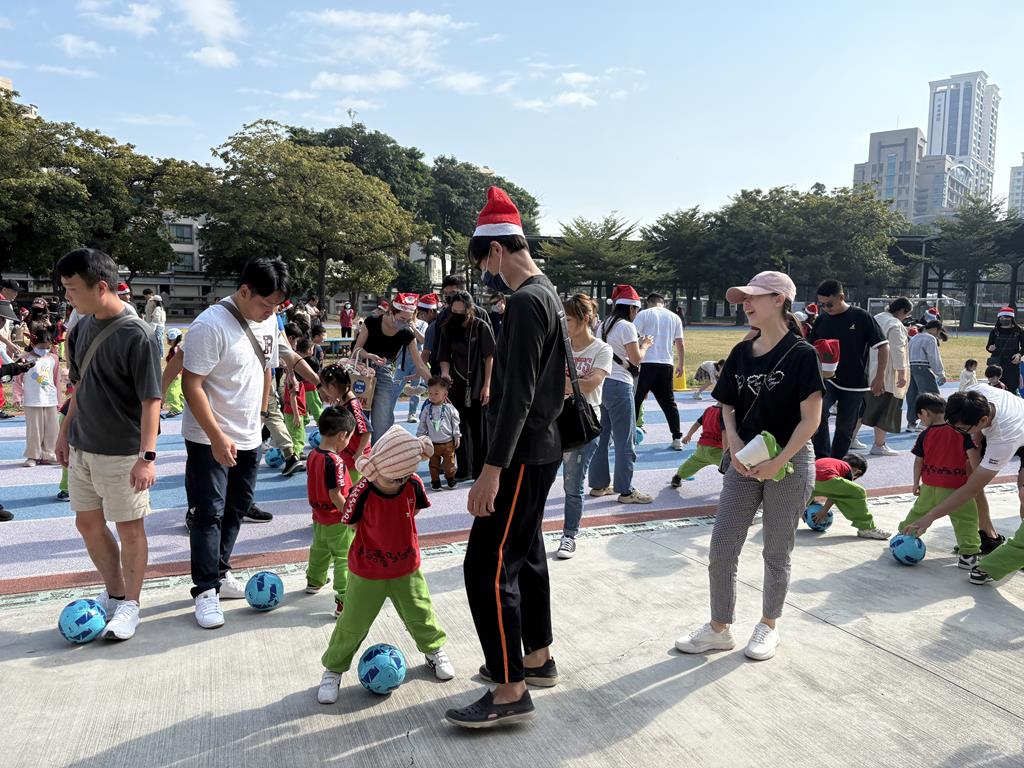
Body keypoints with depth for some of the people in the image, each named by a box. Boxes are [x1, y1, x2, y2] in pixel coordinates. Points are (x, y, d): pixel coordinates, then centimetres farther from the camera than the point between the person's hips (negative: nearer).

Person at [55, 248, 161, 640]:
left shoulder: (136, 335, -19)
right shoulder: (83, 326, 4)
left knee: (129, 529, 5)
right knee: (88, 523, 16)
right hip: (82, 447, 8)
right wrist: (66, 431, 17)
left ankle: (130, 604, 21)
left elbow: (151, 400, -19)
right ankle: (113, 593, 34)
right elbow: (79, 386, 15)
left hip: (122, 453, -8)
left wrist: (148, 456, -22)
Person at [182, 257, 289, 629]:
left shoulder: (268, 321, 4)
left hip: (248, 438, 7)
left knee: (236, 510, 15)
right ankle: (206, 591, 8)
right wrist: (218, 437, -24)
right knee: (209, 514, -2)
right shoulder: (211, 325, -20)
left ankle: (220, 573, 30)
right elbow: (191, 384, -21)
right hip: (210, 439, -7)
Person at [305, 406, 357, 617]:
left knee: (319, 549, 29)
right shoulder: (335, 461, -27)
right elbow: (335, 496, -26)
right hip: (337, 520, -9)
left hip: (319, 516, 9)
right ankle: (344, 601, -3)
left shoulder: (313, 455, -1)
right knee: (344, 558, -1)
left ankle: (314, 581, 50)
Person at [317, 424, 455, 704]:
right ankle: (333, 669, 31)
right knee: (352, 624, 8)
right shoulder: (362, 492, -26)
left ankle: (434, 650, 44)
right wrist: (375, 544, -5)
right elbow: (353, 524, -10)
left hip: (407, 568, 3)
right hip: (367, 572, -2)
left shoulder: (413, 484, -17)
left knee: (421, 615, 16)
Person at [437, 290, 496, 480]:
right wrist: (445, 372, -14)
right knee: (461, 429, 9)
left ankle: (481, 472, 12)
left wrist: (486, 386, -10)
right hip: (457, 388, 4)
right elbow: (444, 357, 7)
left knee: (479, 430, 3)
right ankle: (464, 470, 19)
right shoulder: (448, 328, 3)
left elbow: (490, 357, -6)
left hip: (478, 388, -4)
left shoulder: (481, 327, -7)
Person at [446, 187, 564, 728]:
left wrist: (492, 469, -25)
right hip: (542, 449, 11)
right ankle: (537, 657, 33)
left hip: (523, 455, -11)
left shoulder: (524, 303, -18)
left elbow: (517, 395, -25)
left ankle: (511, 691, 2)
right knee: (525, 553, 19)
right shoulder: (546, 295, 14)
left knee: (487, 566, -6)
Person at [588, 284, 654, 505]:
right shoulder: (627, 327, -10)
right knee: (625, 440, -1)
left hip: (600, 383, 8)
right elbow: (636, 359, -9)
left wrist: (637, 344, 18)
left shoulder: (603, 325, 14)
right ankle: (625, 491, 3)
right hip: (619, 385, -8)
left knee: (601, 436, 14)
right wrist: (644, 345, 8)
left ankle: (598, 484, 22)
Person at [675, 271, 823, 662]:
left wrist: (778, 462, -19)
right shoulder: (740, 353, 6)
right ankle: (719, 628, 20)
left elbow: (811, 418, -13)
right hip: (744, 462, 5)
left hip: (789, 464, -5)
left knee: (776, 552, 10)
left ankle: (768, 626, 30)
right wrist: (735, 445, -6)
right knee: (721, 548, 5)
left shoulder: (801, 354, -10)